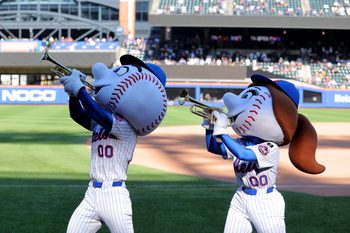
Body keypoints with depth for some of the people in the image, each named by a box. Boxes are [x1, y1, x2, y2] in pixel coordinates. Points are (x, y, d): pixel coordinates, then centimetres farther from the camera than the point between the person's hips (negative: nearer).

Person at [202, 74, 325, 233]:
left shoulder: (269, 148, -21)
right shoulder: (242, 143, 2)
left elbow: (243, 154, -37)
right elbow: (212, 147, 12)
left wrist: (221, 130, -33)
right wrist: (210, 127, -6)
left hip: (265, 202, -7)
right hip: (240, 200, 8)